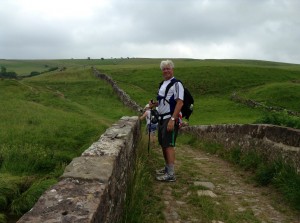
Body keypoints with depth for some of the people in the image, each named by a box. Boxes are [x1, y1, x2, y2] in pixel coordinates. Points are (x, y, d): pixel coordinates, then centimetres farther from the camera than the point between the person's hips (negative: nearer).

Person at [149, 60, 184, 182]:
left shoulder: (176, 84, -12)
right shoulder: (163, 84, 15)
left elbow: (180, 103, -19)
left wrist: (172, 119, -25)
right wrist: (154, 104, 6)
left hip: (170, 119, -9)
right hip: (162, 118, 9)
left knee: (169, 145, -9)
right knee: (163, 144, 14)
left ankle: (171, 174, -5)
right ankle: (167, 168, 28)